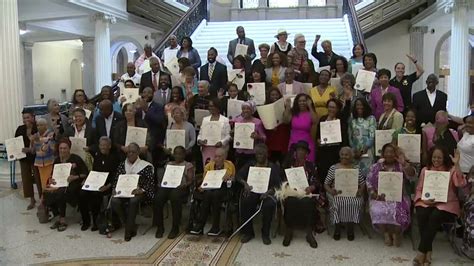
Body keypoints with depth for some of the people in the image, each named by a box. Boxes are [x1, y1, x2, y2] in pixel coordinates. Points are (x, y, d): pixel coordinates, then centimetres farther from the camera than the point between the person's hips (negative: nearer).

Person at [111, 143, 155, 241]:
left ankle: (128, 230, -20)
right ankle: (132, 226, -11)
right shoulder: (122, 165, 17)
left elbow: (151, 182, -4)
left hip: (138, 192, -4)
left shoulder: (146, 166, 3)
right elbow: (116, 179, 15)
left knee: (133, 201, -38)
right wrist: (114, 189, -6)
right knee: (114, 201, -28)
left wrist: (141, 190, -21)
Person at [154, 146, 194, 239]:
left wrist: (184, 185, -16)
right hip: (166, 186, 4)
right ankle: (160, 227, -16)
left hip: (180, 187, -3)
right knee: (157, 199, -29)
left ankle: (175, 228, -26)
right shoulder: (169, 164, 29)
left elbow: (190, 180, 6)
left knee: (175, 197, -38)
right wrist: (160, 183, -2)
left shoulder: (188, 165, 16)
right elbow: (163, 176, 21)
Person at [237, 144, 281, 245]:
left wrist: (268, 191, -20)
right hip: (252, 191, 1)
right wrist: (245, 183, -16)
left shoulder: (273, 167, 12)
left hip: (266, 192, -1)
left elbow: (277, 184, 0)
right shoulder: (250, 165, 18)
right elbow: (239, 175, 6)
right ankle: (248, 232, -17)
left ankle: (265, 234, -15)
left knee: (270, 205, -34)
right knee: (245, 202, -32)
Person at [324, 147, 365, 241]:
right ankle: (337, 227, -13)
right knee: (337, 202, -32)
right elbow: (326, 184, 6)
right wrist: (331, 191, -15)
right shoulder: (333, 168, 9)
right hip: (337, 193, 0)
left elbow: (363, 184, 9)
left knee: (355, 202, -31)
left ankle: (350, 228, -14)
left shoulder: (356, 169, 12)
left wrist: (360, 191, -13)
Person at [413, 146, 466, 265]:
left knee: (435, 216, -34)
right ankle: (428, 251, -21)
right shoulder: (425, 170, 13)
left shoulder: (451, 170, 4)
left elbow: (461, 184, -15)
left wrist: (457, 164, -19)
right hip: (427, 202, 2)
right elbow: (419, 189, 13)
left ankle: (421, 251, -27)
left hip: (446, 203, -2)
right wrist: (423, 199, -8)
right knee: (422, 214, -32)